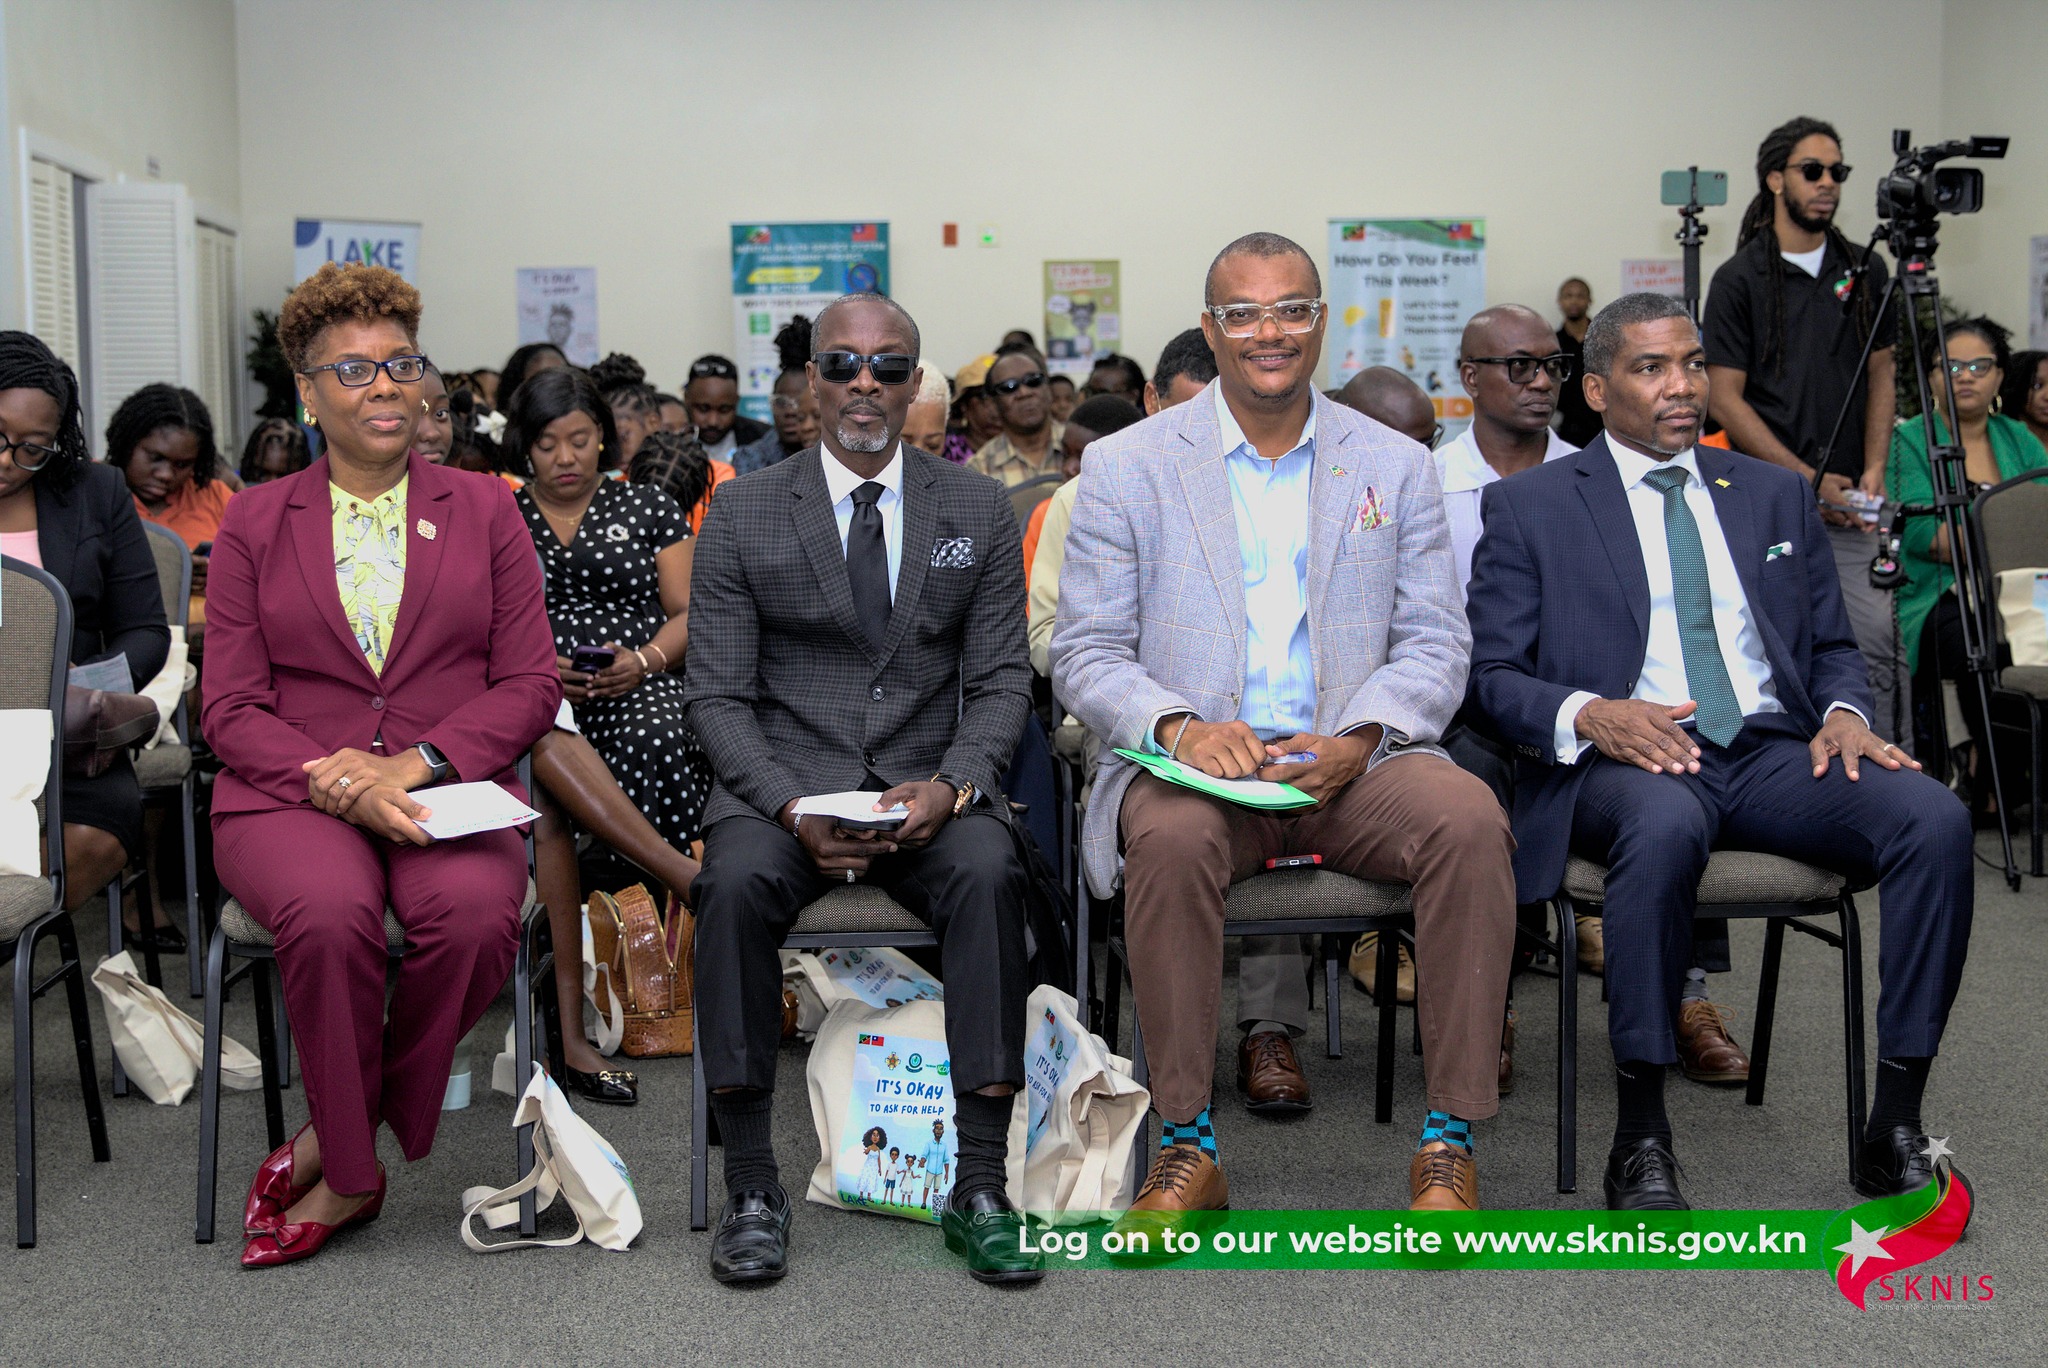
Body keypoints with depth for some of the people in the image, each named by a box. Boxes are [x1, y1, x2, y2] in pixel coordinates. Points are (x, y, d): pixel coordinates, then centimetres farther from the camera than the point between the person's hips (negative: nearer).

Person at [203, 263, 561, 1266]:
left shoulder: (483, 512, 12)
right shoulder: (255, 524, 12)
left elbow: (529, 685, 5)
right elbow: (230, 707, 5)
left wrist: (417, 763, -12)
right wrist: (331, 779, -15)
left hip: (449, 788, 0)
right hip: (292, 795, 0)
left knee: (475, 913, -33)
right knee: (330, 913, -34)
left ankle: (339, 1149, -10)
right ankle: (355, 1171, -10)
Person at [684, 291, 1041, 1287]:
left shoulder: (979, 512, 10)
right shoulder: (745, 514, 6)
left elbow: (1001, 681, 6)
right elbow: (718, 694, 1)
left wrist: (950, 785, -14)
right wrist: (790, 806, -17)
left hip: (929, 783, 1)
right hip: (781, 782, 0)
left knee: (989, 873, -32)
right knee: (735, 882, -32)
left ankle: (980, 1187, -25)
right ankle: (751, 1187, -20)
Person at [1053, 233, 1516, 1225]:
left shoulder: (1397, 466, 13)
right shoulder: (1125, 466, 8)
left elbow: (1434, 647, 7)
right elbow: (1085, 654, 3)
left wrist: (1357, 740, -13)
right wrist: (1178, 727, -17)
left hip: (1351, 767, 2)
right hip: (1194, 768, -1)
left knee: (1469, 818, -28)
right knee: (1173, 838, -35)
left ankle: (1448, 1142, -17)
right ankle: (1186, 1146, -21)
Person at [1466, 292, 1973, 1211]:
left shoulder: (1774, 494, 21)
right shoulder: (1530, 505, 8)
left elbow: (1831, 645, 23)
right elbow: (1491, 672, 2)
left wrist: (1843, 711, -1)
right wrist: (1588, 714, -18)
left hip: (1775, 751, 4)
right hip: (1626, 756, -4)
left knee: (1935, 817, -24)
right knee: (1665, 824, -39)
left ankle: (1895, 1126, -15)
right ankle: (1641, 1135, -26)